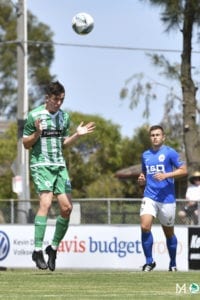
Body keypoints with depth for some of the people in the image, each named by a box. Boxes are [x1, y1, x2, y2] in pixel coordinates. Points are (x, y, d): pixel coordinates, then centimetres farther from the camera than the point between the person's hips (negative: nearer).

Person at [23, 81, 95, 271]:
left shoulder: (64, 117, 11)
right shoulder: (34, 116, -5)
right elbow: (26, 144, 1)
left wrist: (77, 135, 5)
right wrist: (37, 133, -18)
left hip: (59, 166, 6)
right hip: (40, 165, -6)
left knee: (67, 207, -3)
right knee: (46, 202, -21)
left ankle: (53, 248, 12)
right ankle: (38, 250, -20)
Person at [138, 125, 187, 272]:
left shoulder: (170, 152, -3)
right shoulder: (145, 155, 12)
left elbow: (183, 170, -8)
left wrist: (166, 175, -20)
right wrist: (141, 179, 5)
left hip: (167, 198, -3)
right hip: (149, 197, 3)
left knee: (169, 232, 8)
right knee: (145, 227, -18)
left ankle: (173, 264, 25)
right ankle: (149, 261, -7)